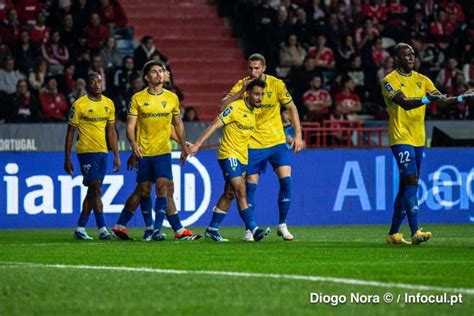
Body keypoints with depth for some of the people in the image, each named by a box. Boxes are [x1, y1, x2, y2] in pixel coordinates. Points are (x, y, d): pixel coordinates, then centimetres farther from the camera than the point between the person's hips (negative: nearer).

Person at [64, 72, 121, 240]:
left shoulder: (109, 104, 9)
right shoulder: (79, 105, -7)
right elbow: (70, 132, -3)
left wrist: (116, 156, 12)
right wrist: (67, 159, -5)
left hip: (103, 152, 6)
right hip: (86, 151, -6)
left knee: (92, 192, 8)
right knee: (95, 188, -13)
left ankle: (80, 228, 16)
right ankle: (102, 229, -15)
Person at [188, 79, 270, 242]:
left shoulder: (256, 111, 8)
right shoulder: (235, 108, -14)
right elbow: (214, 126, -16)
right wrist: (197, 145, -21)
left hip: (242, 158, 8)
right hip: (229, 154, -8)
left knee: (229, 194, 9)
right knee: (241, 192, -15)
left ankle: (212, 229, 18)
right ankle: (253, 229, -20)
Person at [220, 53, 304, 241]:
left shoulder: (276, 84, -7)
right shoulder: (242, 85, -7)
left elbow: (291, 108, 3)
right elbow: (224, 105, -16)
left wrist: (298, 134, -3)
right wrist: (242, 91, -26)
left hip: (277, 141, 0)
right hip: (254, 144, 0)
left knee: (286, 180, -10)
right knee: (250, 185, -2)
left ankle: (282, 225, 4)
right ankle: (249, 228, 10)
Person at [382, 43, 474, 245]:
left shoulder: (422, 80, 12)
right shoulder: (390, 81, -7)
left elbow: (442, 100, 2)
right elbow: (404, 103, -23)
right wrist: (427, 99, -37)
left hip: (418, 139, 7)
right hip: (400, 138, -7)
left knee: (406, 187, 11)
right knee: (411, 181, -19)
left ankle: (394, 233, 20)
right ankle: (415, 232, -27)